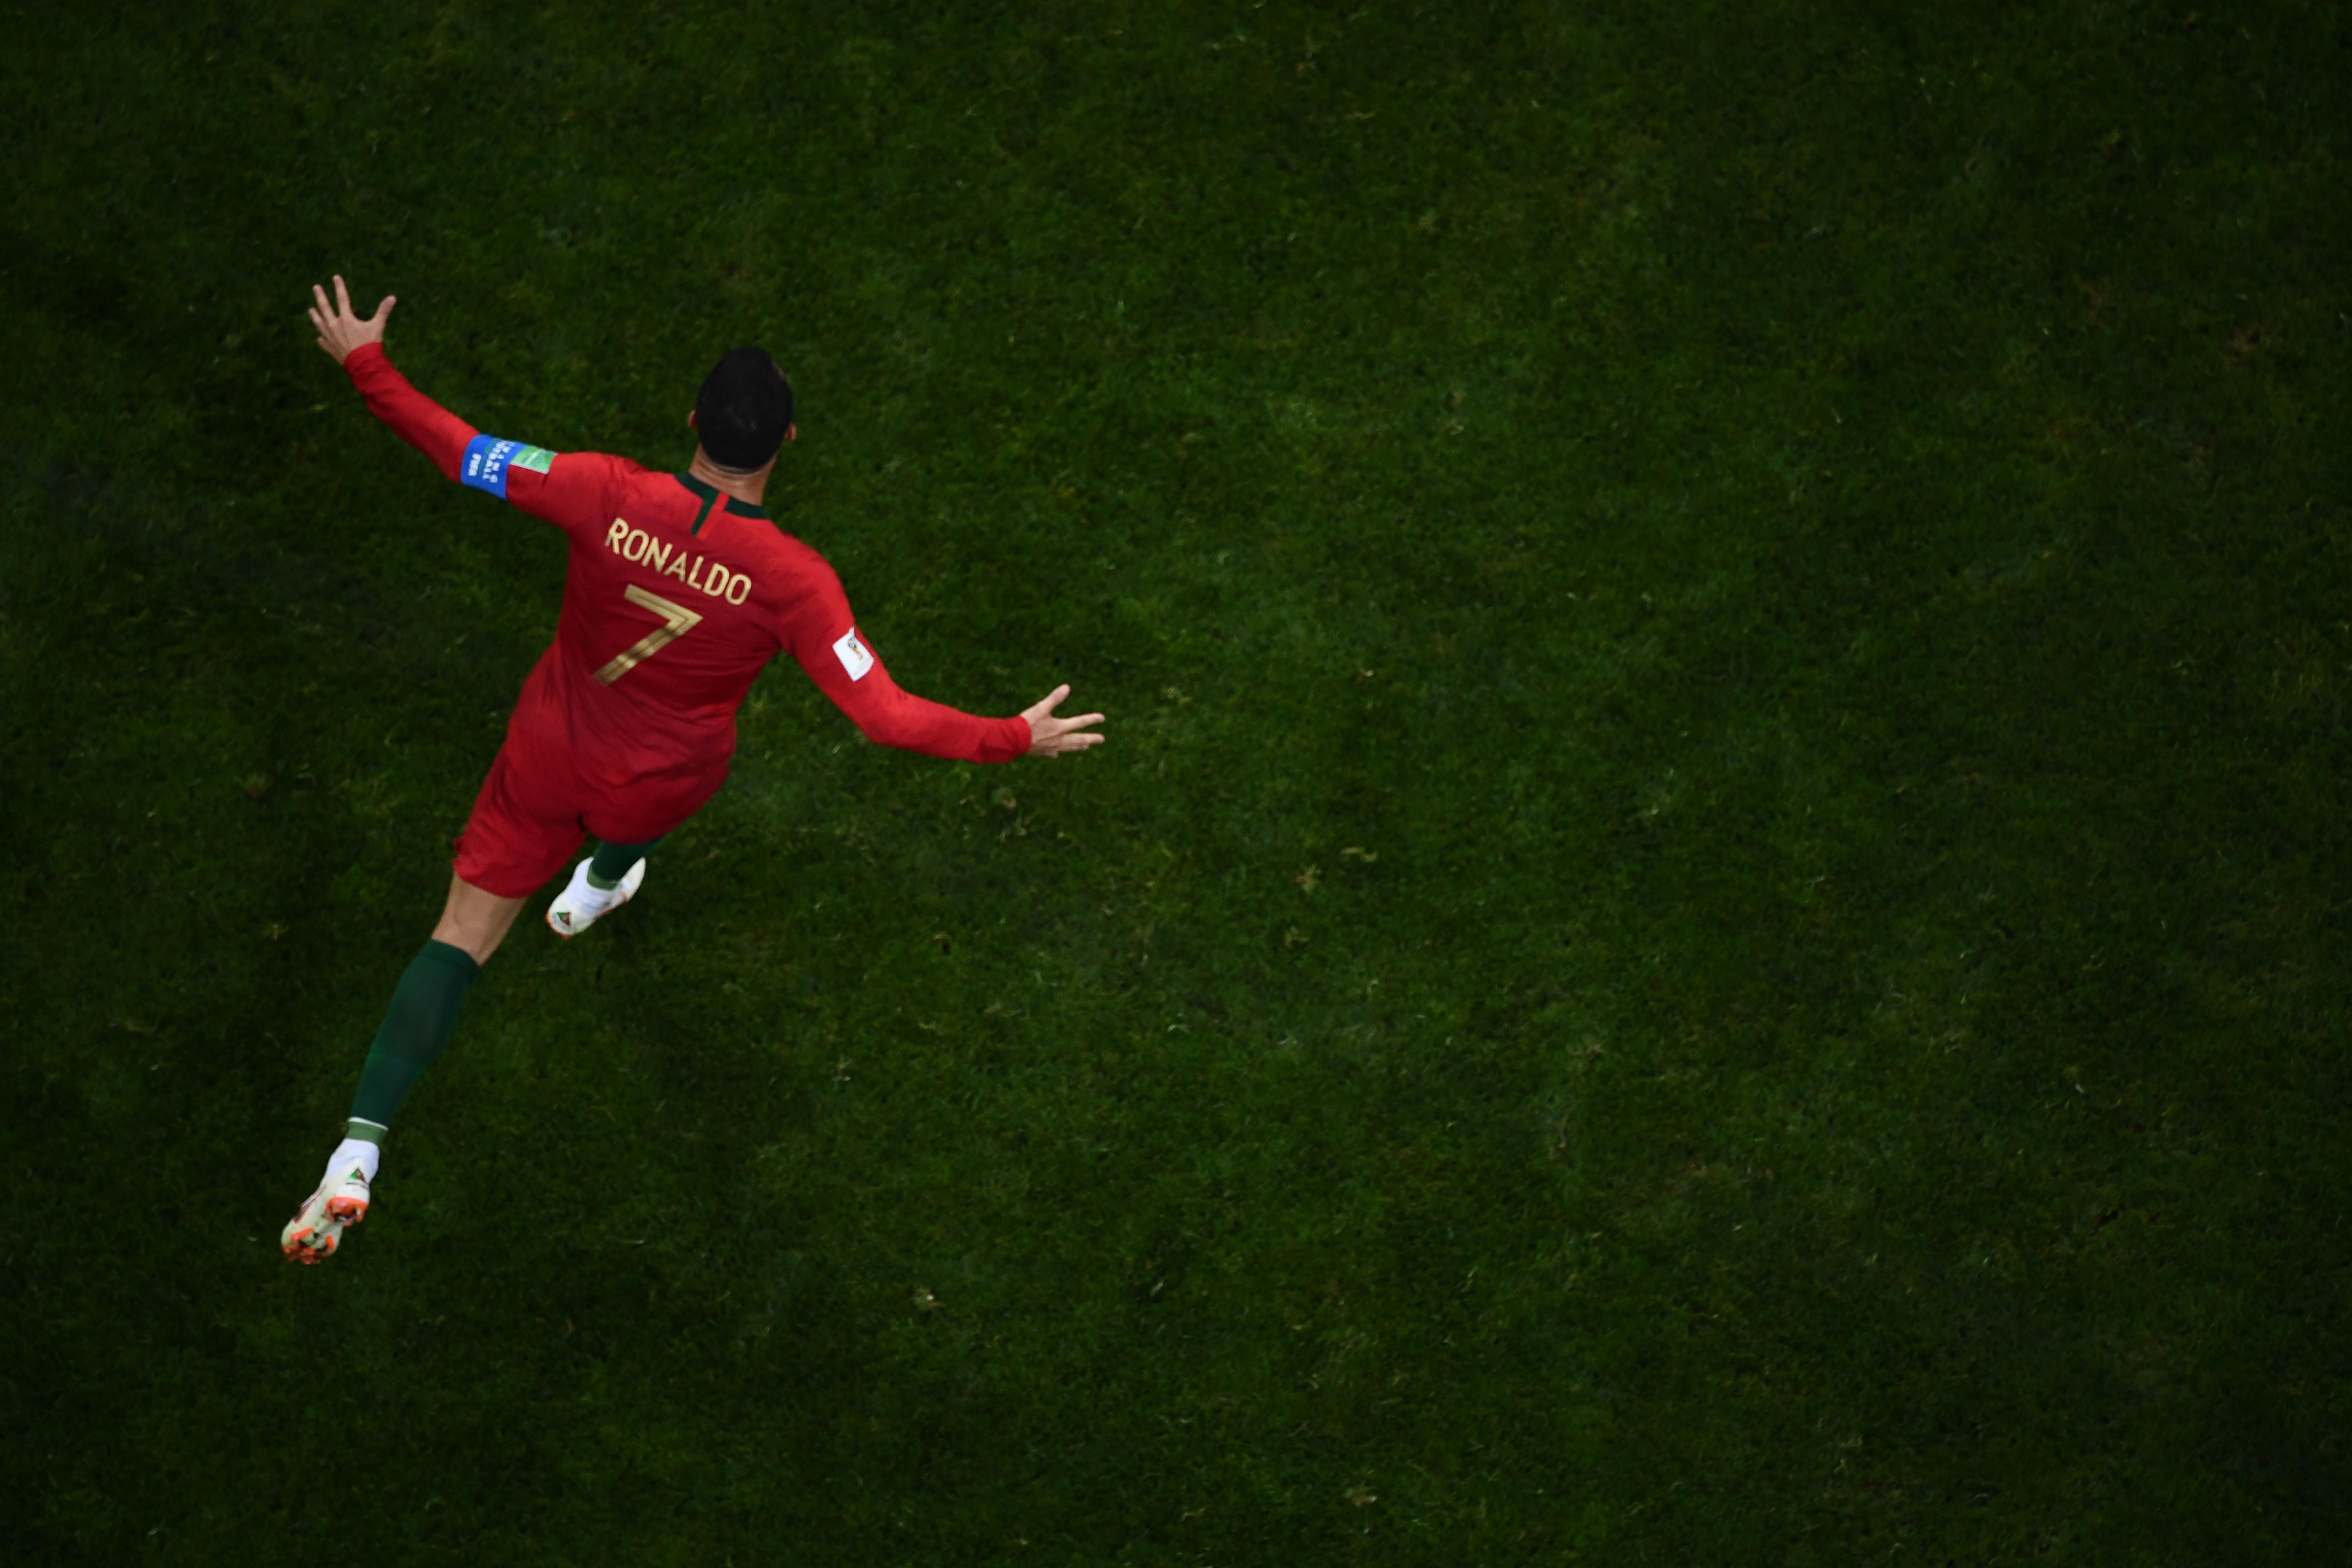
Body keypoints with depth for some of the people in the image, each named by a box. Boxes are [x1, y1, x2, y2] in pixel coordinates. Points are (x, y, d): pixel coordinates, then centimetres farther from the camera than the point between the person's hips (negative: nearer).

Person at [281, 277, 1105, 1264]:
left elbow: (459, 452, -19)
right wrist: (1015, 740, -18)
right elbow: (883, 714, -28)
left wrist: (364, 363, -5)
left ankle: (357, 1154, -1)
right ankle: (599, 888, 75)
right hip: (659, 788, 0)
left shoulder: (611, 496, -27)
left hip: (549, 754, 0)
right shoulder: (791, 579, -29)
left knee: (460, 942, 8)